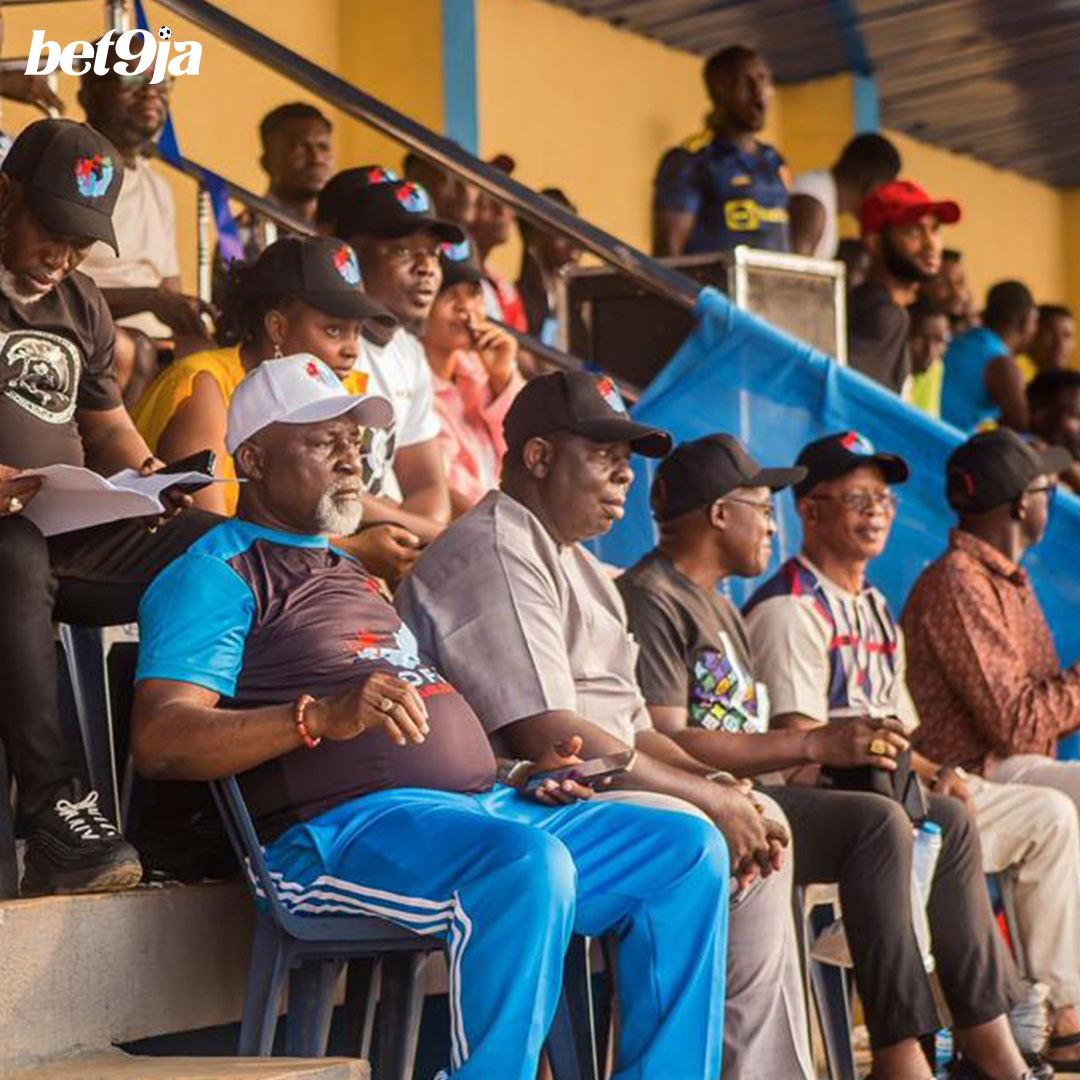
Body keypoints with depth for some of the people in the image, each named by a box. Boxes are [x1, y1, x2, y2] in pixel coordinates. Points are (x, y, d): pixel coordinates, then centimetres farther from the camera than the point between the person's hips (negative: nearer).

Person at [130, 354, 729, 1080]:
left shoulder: (354, 574, 31)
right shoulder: (217, 575, 1)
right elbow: (160, 740, -14)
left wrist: (521, 777, 12)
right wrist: (321, 716, -27)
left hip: (484, 804, 9)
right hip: (339, 825, -9)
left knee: (690, 852, -3)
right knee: (529, 864, -37)